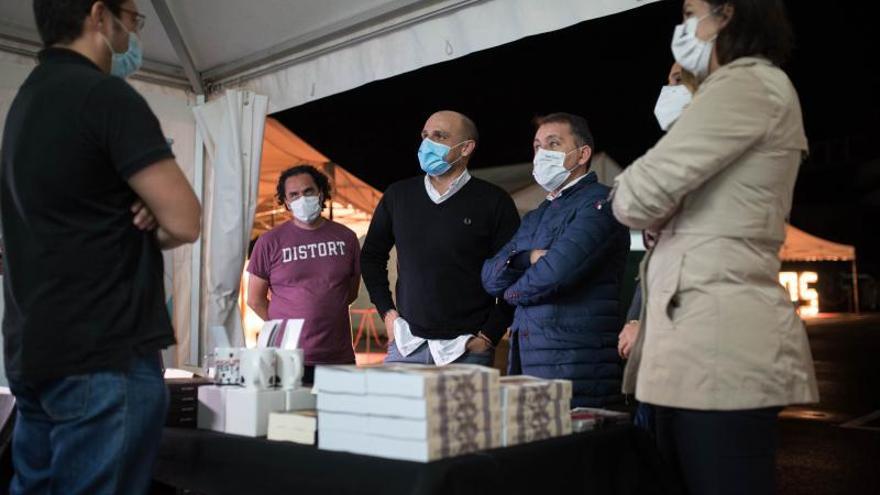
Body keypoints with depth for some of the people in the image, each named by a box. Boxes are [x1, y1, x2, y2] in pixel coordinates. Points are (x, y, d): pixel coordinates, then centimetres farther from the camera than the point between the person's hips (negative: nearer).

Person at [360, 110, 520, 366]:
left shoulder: (493, 201, -4)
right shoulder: (398, 194, 7)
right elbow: (372, 256, 18)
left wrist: (490, 335, -6)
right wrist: (387, 311, 10)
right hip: (406, 345, 3)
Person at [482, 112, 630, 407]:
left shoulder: (599, 203, -7)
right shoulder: (534, 218, 20)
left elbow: (555, 273, -19)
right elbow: (490, 277, 10)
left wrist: (513, 292, 1)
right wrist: (528, 258, -10)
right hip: (525, 360, 7)